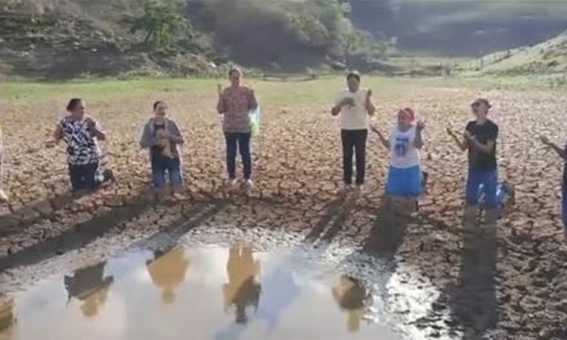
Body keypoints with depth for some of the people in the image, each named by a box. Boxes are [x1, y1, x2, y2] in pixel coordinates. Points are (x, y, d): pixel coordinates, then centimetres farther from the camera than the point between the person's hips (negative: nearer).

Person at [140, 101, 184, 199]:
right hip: (157, 161, -1)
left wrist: (169, 136, -18)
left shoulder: (171, 124, 1)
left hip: (173, 158, 1)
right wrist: (156, 140, -18)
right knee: (160, 190, 1)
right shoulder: (149, 126, -2)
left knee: (178, 186, 0)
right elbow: (143, 143, -4)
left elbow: (181, 140, -1)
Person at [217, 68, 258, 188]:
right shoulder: (225, 92, -3)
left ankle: (248, 177, 14)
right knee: (231, 152, 7)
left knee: (245, 152, 3)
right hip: (229, 128, 0)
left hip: (244, 127, 0)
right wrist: (220, 98, -19)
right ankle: (232, 177, 18)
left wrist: (252, 96, -14)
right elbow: (220, 111, -5)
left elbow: (253, 107, 2)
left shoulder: (246, 91, -2)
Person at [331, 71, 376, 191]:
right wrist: (341, 103, -21)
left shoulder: (364, 93, -4)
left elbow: (371, 112, -10)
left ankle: (360, 181, 15)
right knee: (347, 155, 7)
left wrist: (367, 99, -22)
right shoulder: (342, 94, -1)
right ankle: (347, 181, 16)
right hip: (346, 129, 1)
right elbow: (334, 112, -5)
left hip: (361, 129, -1)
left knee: (361, 155, 4)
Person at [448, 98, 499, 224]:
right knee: (470, 198, 12)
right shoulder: (470, 125, 2)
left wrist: (473, 140, -31)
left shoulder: (492, 127, -14)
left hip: (489, 169, -5)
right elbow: (464, 147, 2)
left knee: (490, 200, 3)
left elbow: (488, 149, -19)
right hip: (473, 169, 6)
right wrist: (454, 136, -14)